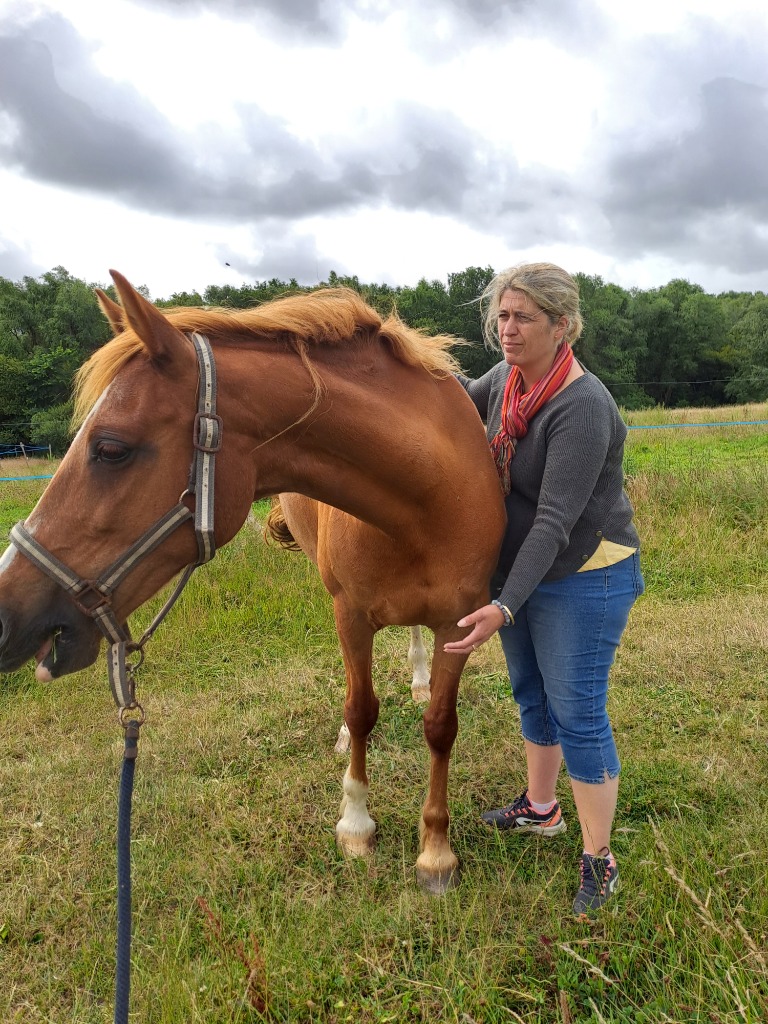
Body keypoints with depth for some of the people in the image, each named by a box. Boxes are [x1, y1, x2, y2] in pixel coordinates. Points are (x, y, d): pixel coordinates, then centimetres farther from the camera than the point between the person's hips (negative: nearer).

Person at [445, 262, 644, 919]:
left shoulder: (582, 408, -27)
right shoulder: (509, 379, -2)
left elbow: (554, 521, -31)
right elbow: (468, 396, 24)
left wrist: (504, 608, -35)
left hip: (583, 579, -8)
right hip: (516, 568, 9)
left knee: (578, 714, 0)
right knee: (531, 695, 21)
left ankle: (599, 860, 19)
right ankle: (539, 809, 43)